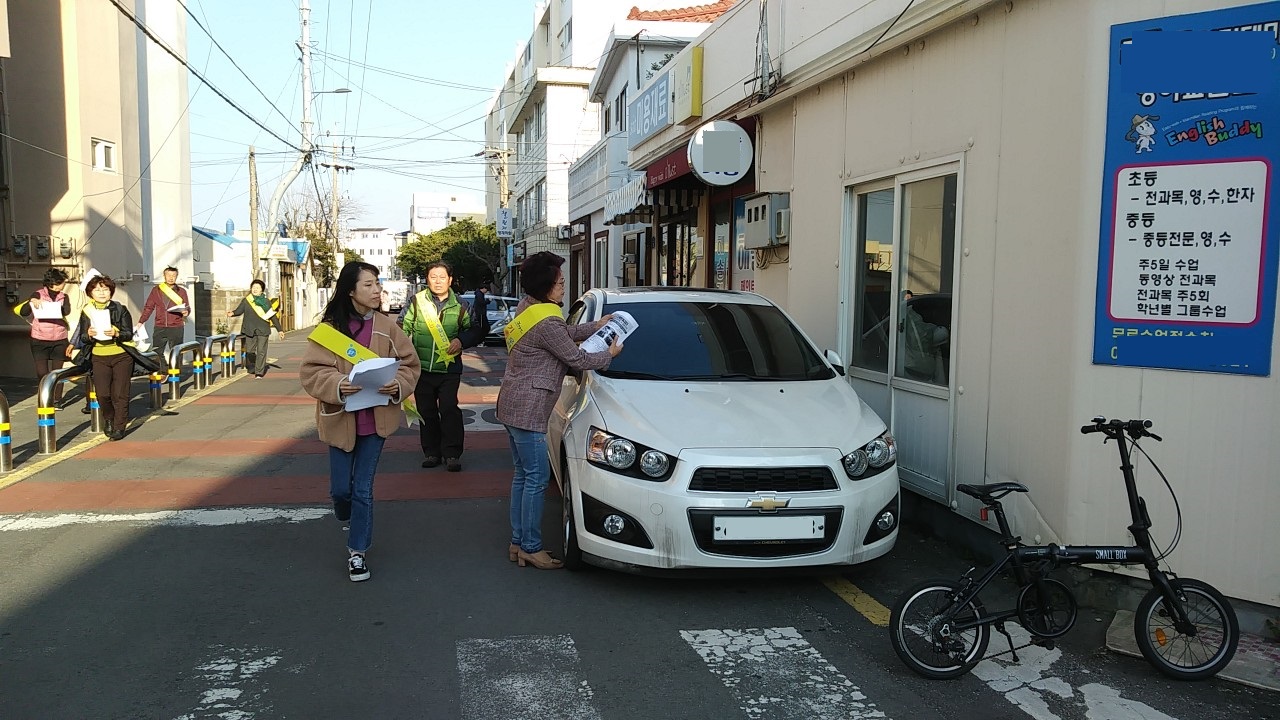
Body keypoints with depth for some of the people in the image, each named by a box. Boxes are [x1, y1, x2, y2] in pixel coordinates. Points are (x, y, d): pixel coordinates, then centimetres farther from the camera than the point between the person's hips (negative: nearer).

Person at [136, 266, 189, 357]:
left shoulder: (181, 291, 8)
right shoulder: (156, 290, 9)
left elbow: (187, 308, 13)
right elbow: (148, 307, 10)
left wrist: (186, 312, -11)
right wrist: (140, 323, 3)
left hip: (176, 328, -1)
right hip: (159, 328, 1)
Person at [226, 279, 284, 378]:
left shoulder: (267, 302, 7)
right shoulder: (246, 300, 6)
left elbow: (273, 316, 10)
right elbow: (239, 310, -2)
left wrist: (279, 329, 9)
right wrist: (233, 313, -26)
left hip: (263, 330, -1)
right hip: (250, 330, 1)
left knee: (261, 351, -4)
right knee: (250, 351, 5)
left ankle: (259, 373, -1)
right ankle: (252, 368, 25)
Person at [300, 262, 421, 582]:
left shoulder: (386, 326, -3)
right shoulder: (329, 328, -8)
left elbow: (409, 363, 1)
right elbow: (312, 372, -9)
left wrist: (398, 384, -18)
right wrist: (337, 385, -27)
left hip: (375, 418, 1)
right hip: (340, 418, -1)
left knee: (363, 489, 6)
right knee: (341, 488, 9)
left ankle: (357, 552, 21)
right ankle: (348, 518, 44)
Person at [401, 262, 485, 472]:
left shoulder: (460, 306, 4)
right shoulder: (417, 302, 2)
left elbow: (476, 331, 8)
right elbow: (404, 328, 2)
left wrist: (462, 340, -10)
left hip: (449, 368, -1)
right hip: (422, 368, 1)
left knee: (449, 408, -10)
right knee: (426, 411, 9)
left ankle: (452, 454, -1)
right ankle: (431, 452, 21)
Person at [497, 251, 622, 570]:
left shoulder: (526, 306, 8)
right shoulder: (547, 323, -20)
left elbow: (566, 333, 20)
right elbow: (577, 359, -11)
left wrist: (596, 326, 19)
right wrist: (609, 354, 5)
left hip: (511, 406, 10)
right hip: (528, 409, -10)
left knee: (523, 475, 15)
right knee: (537, 478, -2)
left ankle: (517, 542, 22)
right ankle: (531, 548, 5)